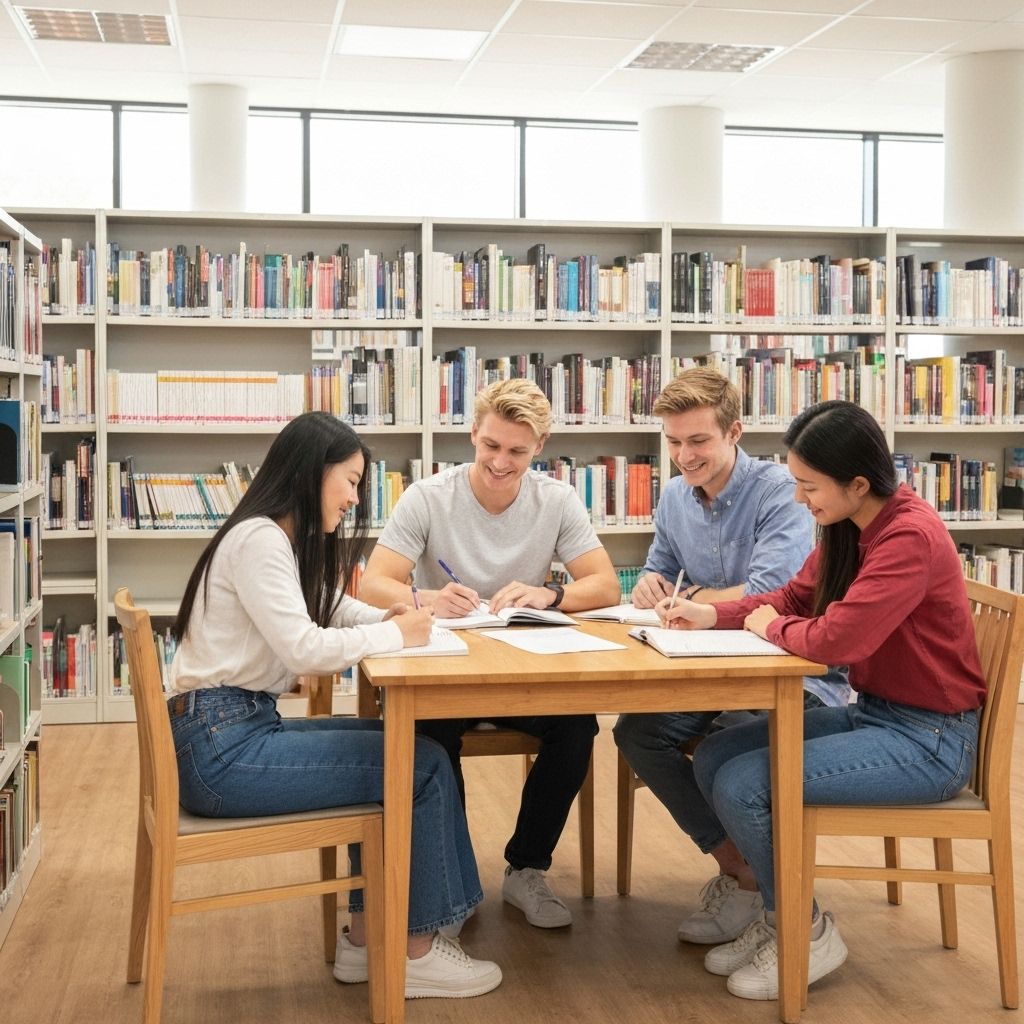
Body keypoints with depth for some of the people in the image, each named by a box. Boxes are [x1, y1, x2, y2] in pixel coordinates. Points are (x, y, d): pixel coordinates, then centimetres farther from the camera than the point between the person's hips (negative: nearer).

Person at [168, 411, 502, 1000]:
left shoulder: (288, 541, 14)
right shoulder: (258, 539, -16)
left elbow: (330, 611, 23)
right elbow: (303, 649, -26)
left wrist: (390, 619, 2)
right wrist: (396, 636, -12)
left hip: (245, 727, 10)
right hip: (221, 748, -10)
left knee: (397, 744, 12)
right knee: (423, 767, -7)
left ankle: (368, 938, 15)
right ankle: (417, 954, 7)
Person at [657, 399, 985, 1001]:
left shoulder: (909, 537, -25)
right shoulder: (849, 530, 3)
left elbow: (835, 638, -32)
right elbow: (794, 598, 15)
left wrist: (770, 627, -11)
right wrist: (714, 615, -1)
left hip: (928, 739, -9)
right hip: (874, 712, 9)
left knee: (743, 785, -17)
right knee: (714, 758, 1)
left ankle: (807, 933, 7)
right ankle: (779, 915, 16)